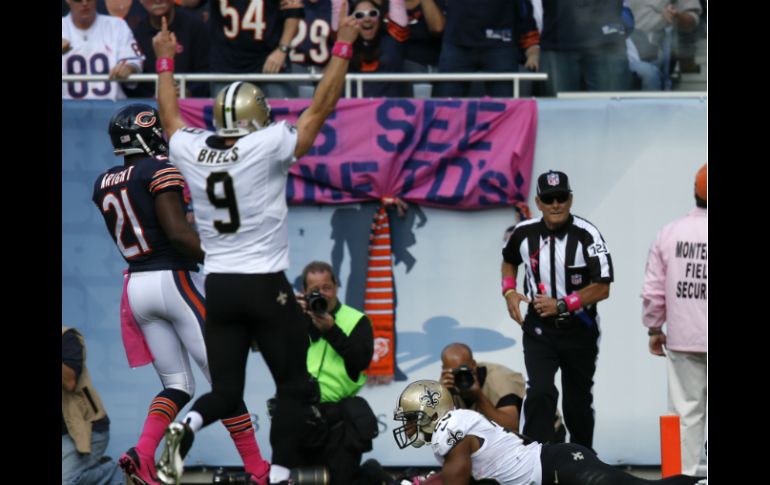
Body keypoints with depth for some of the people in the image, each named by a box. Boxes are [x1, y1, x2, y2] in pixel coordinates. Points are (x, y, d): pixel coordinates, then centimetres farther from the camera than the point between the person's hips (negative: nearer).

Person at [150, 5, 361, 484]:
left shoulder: (191, 152, 1)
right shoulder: (267, 148, -11)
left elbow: (171, 117, 22)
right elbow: (320, 108, -6)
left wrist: (165, 60, 35)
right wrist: (343, 48, 1)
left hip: (218, 287, 5)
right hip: (267, 286, -5)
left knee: (225, 391, 12)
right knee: (295, 388, 6)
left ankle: (185, 427, -18)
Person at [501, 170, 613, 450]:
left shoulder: (587, 235, -16)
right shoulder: (525, 233, -4)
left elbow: (602, 288, -17)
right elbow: (509, 261, 20)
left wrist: (561, 305, -23)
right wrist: (509, 291, 2)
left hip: (579, 331, -1)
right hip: (538, 330, 1)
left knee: (578, 403, 12)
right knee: (540, 393, -19)